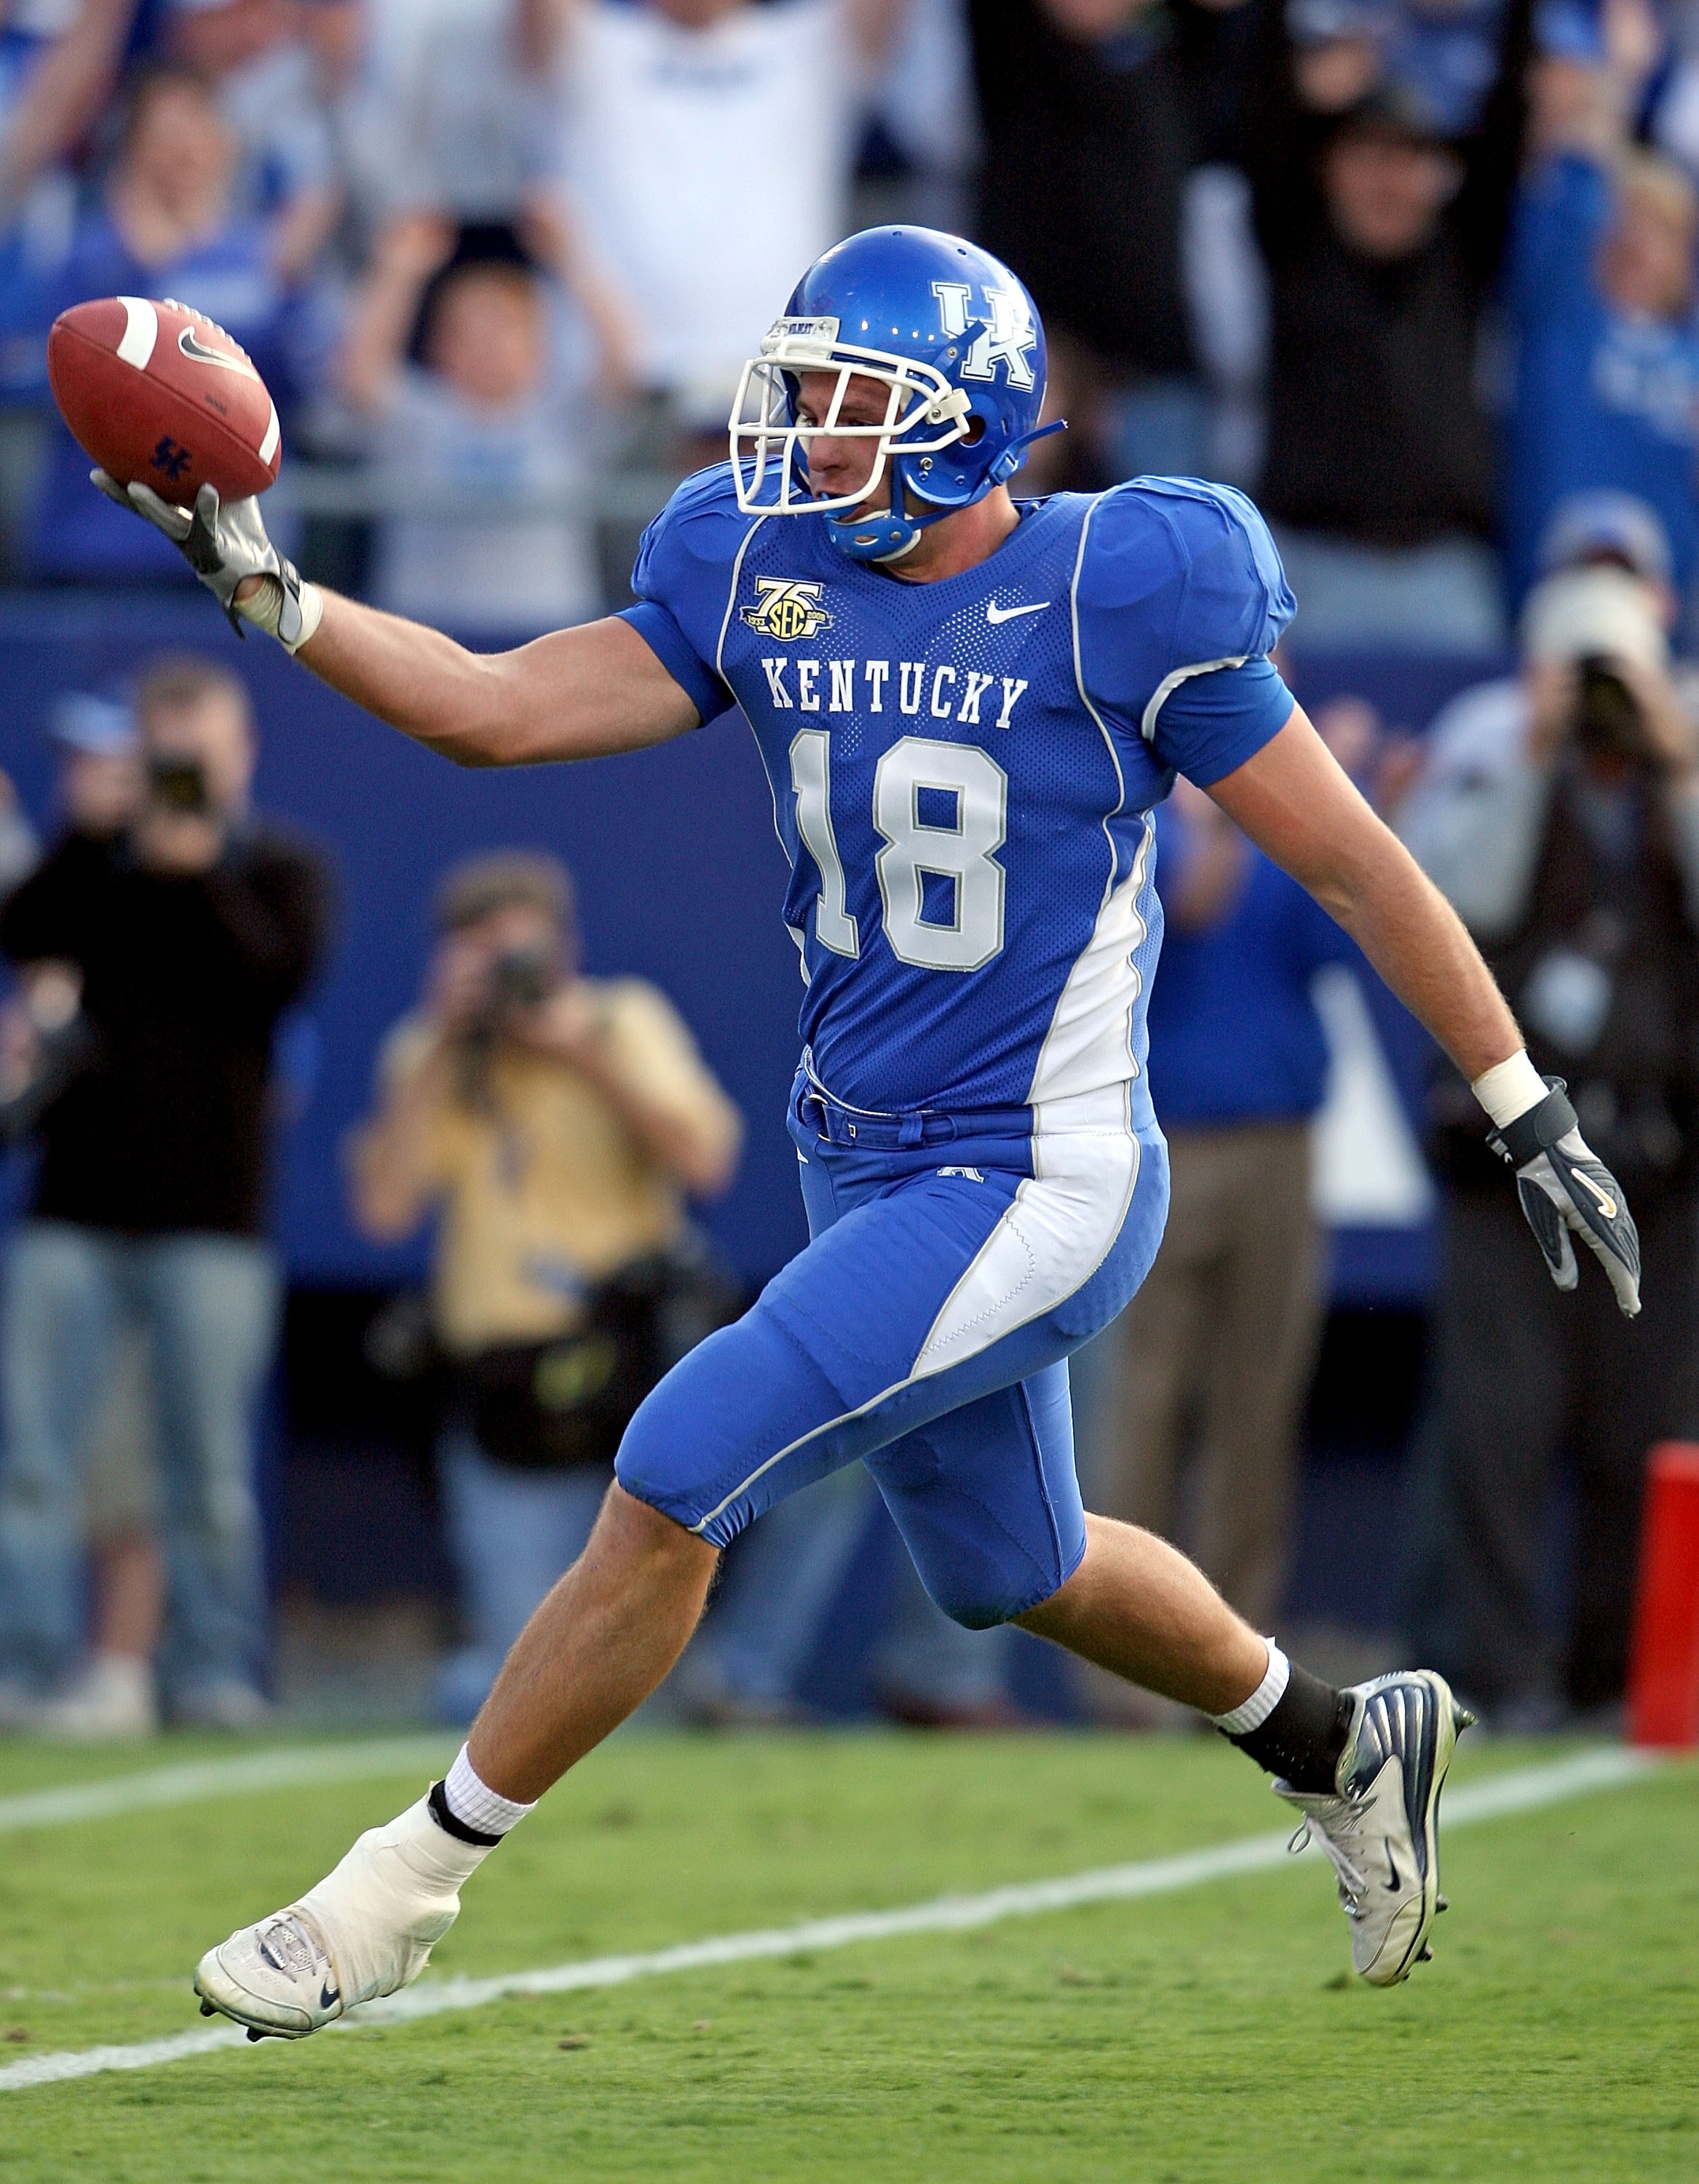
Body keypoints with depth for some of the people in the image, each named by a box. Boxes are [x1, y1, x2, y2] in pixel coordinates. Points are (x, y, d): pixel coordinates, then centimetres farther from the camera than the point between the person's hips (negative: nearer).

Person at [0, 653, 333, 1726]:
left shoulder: (279, 866, 9)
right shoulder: (99, 862, 14)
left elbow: (281, 972, -9)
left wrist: (199, 871, -13)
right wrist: (91, 832, -11)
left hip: (211, 1213, -2)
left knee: (210, 1471, -1)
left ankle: (217, 1670, 4)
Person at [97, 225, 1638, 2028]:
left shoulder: (1115, 600, -15)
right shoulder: (762, 583, 2)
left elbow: (1352, 865, -8)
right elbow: (489, 711, -3)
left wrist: (1529, 1116, -5)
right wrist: (258, 585, -16)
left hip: (1036, 1187, -7)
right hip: (868, 1173, 7)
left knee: (670, 1487, -14)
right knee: (1014, 1571, 22)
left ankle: (409, 1883, -2)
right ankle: (1342, 1750, 47)